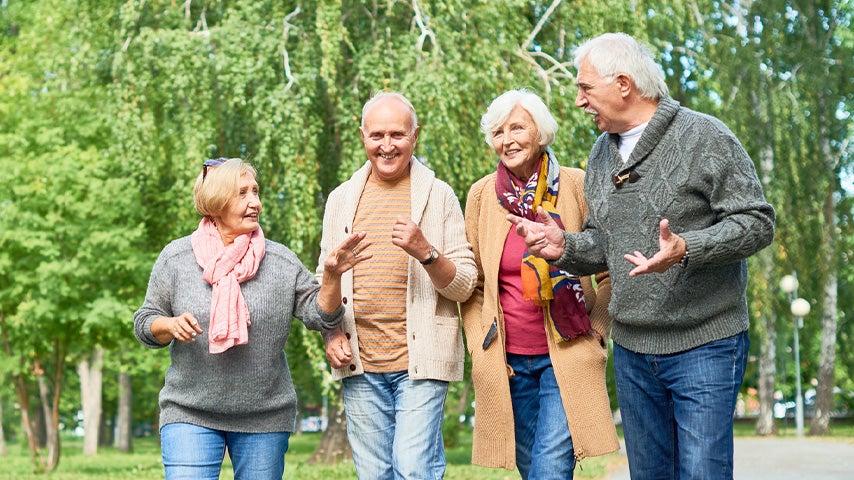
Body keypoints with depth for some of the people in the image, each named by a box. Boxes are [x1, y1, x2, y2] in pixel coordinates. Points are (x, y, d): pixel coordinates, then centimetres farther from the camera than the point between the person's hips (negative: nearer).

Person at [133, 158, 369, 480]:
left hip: (265, 418, 2)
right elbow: (144, 325, 5)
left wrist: (332, 276, -17)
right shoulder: (176, 257, 0)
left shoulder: (281, 261, 2)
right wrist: (170, 325, -16)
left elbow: (320, 315, 0)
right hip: (189, 415, -1)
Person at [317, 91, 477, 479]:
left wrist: (425, 252, -18)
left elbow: (464, 286, 0)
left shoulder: (438, 195, 2)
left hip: (421, 360, -3)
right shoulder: (341, 198, 12)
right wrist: (332, 333, 1)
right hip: (359, 363, 3)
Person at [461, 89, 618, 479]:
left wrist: (596, 329, -4)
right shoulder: (482, 194, 3)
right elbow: (471, 282, 10)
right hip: (506, 361, 3)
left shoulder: (576, 186, -4)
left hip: (566, 356, -3)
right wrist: (479, 345, 2)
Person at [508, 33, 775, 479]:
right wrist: (565, 246, -3)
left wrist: (686, 249, -28)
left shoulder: (704, 137, -9)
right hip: (631, 348, 7)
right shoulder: (602, 152, 12)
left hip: (703, 344, -6)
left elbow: (758, 223, -13)